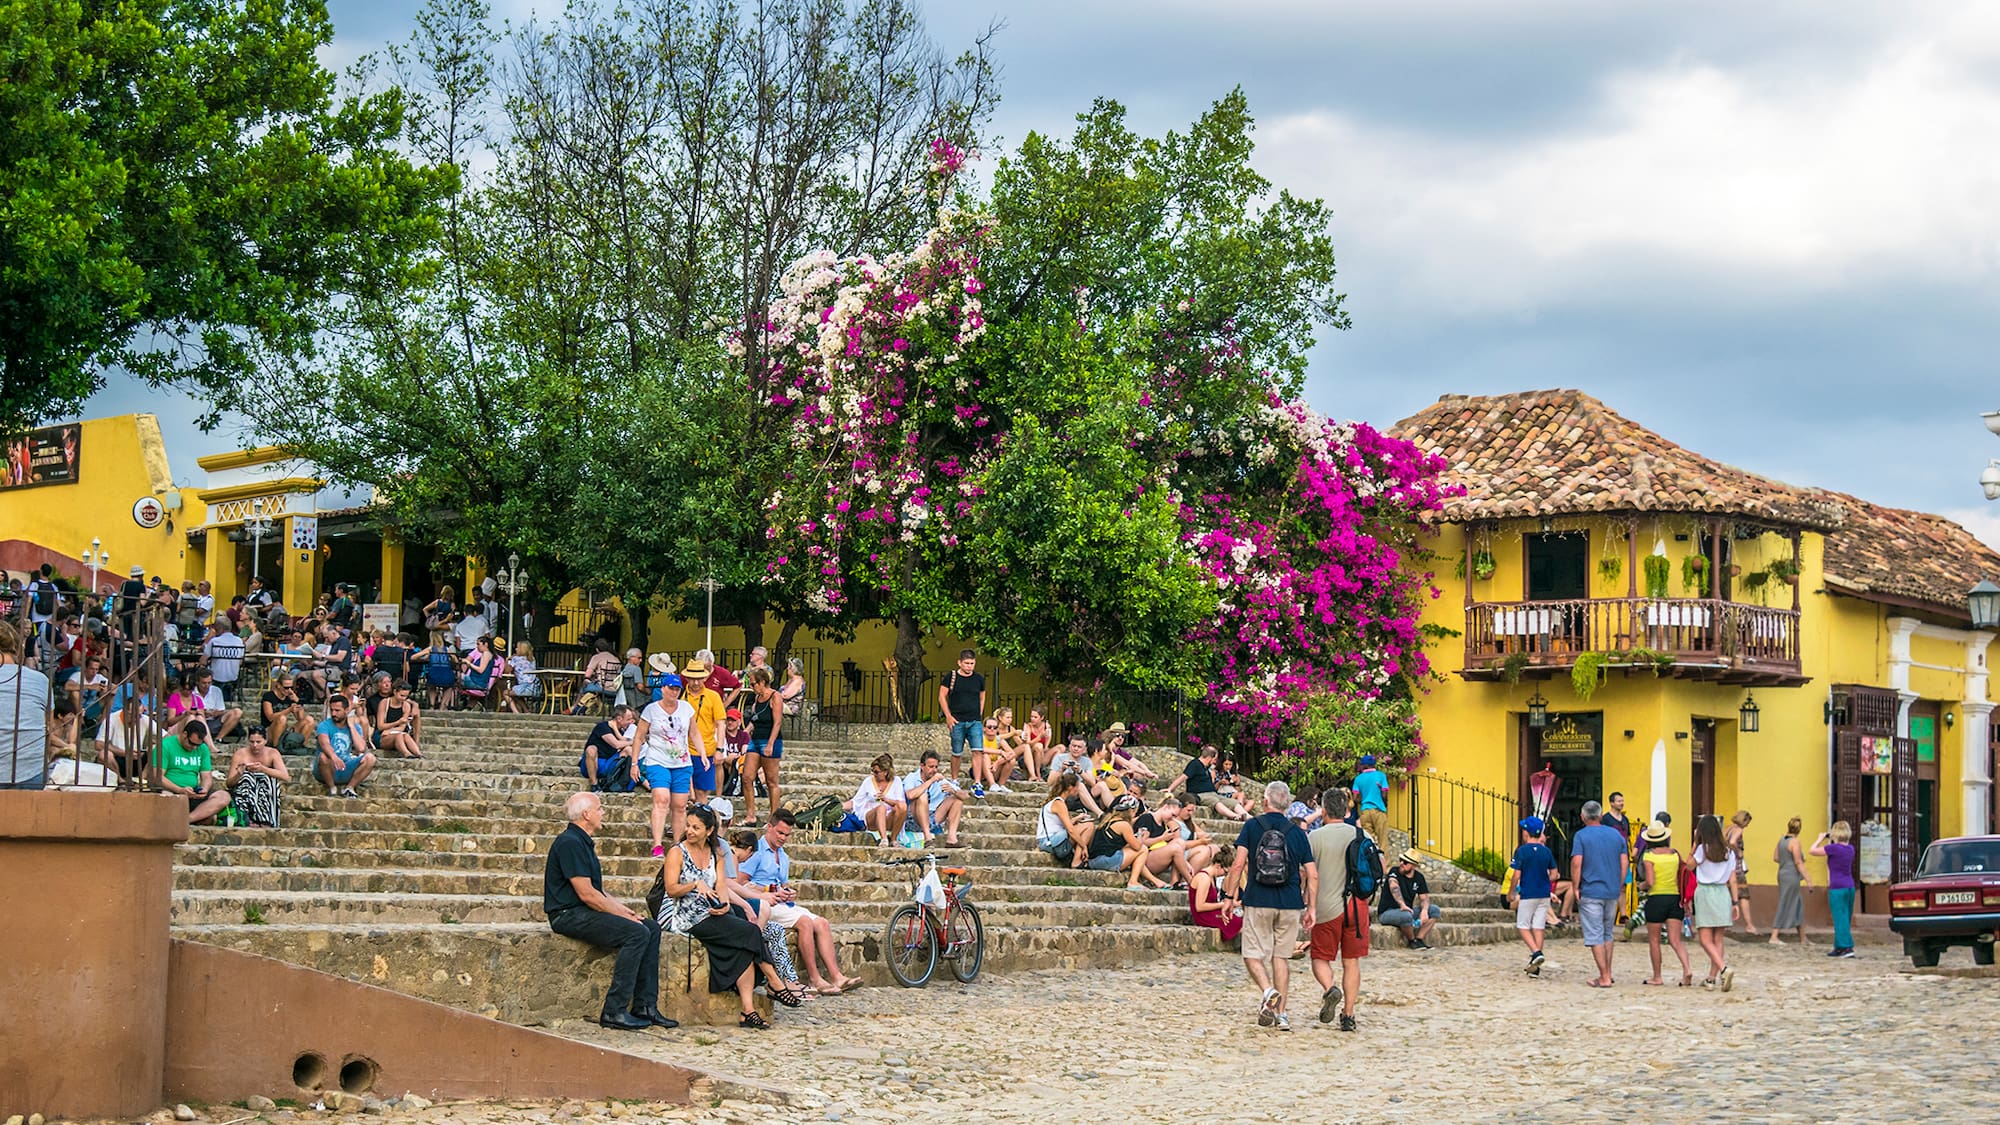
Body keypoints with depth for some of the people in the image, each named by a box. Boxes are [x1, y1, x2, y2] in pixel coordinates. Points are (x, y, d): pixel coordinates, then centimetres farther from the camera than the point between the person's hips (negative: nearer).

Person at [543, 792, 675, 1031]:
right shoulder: (569, 843, -15)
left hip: (585, 912, 11)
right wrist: (623, 915, -12)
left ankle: (645, 1007, 0)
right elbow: (586, 894, -19)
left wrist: (624, 910, 7)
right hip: (570, 915, -11)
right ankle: (614, 1011, -22)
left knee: (652, 928, 3)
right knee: (637, 933, -23)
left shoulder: (583, 842, 19)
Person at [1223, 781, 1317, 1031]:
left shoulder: (1252, 826, -1)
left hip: (1258, 901, -3)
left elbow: (1238, 863, -9)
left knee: (1253, 955, 5)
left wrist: (1230, 894, -2)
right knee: (1281, 956, 12)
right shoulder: (1297, 833, 6)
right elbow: (1312, 875, 4)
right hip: (1290, 903, 3)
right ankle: (1281, 1014, 8)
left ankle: (1268, 991, -23)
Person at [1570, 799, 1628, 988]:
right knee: (1607, 934, 18)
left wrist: (1576, 887, -8)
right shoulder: (1616, 834, 8)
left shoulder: (1581, 835, -6)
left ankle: (1604, 978, -4)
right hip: (1612, 891, 5)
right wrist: (1619, 886, 14)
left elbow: (1576, 863, -15)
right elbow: (1624, 862, 7)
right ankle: (1608, 974, 20)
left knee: (1595, 936, -2)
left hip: (1590, 892, -5)